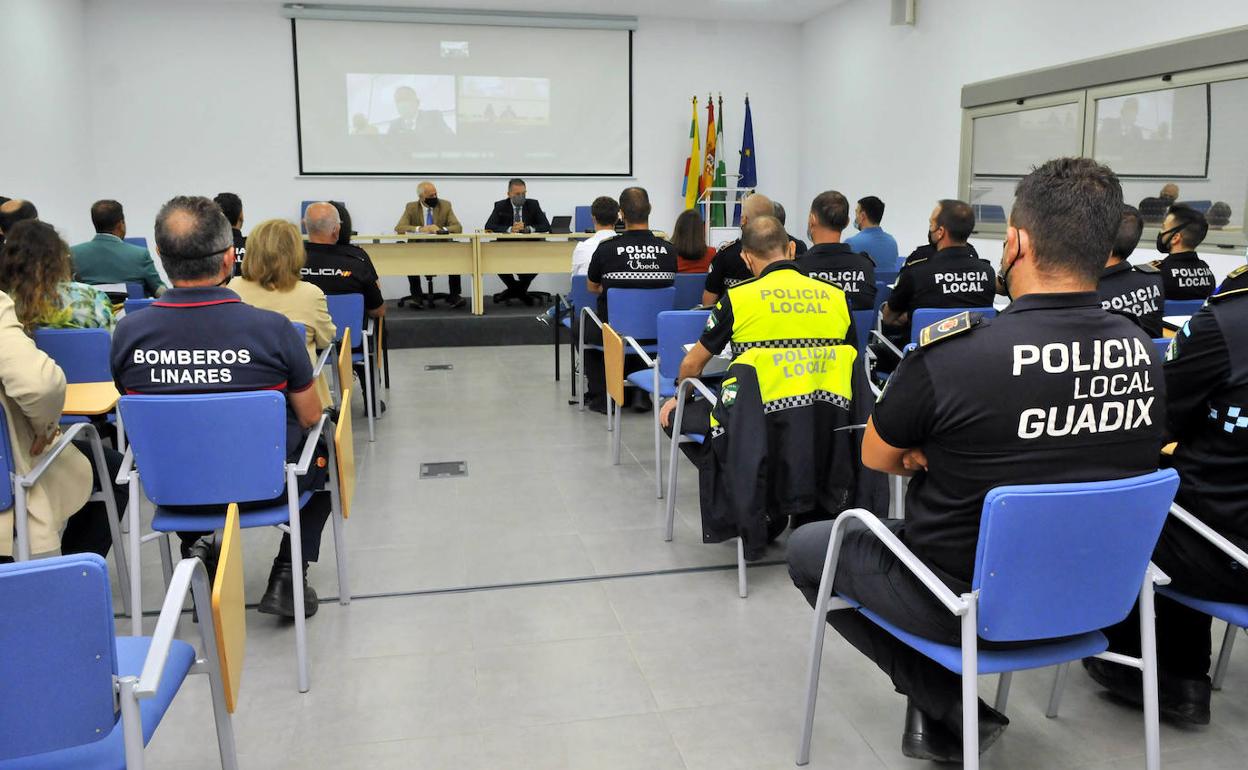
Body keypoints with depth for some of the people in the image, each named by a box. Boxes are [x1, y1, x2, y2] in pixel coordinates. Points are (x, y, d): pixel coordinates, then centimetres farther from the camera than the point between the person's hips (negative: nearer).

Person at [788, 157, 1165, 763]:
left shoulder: (952, 354, -27)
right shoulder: (1143, 353, -9)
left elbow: (876, 457, -9)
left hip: (964, 603, -6)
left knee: (807, 548, 16)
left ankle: (949, 710, 12)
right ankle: (939, 714, 27)